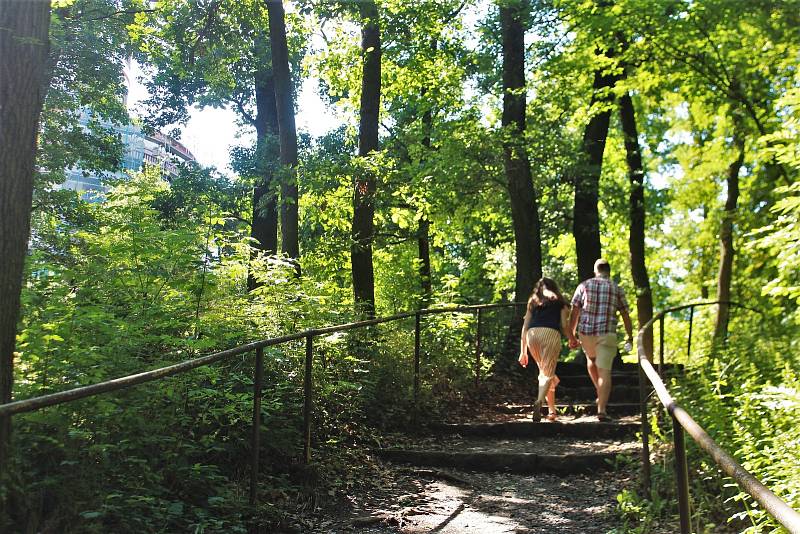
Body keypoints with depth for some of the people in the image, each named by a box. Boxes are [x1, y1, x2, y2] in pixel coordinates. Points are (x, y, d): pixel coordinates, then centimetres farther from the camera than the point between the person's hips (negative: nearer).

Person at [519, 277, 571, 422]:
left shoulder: (533, 302, 27)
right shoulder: (560, 302, 21)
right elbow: (564, 326, 10)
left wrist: (523, 352, 21)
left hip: (532, 334, 3)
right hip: (551, 333, -3)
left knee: (543, 371, 18)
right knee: (547, 373, -4)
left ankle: (552, 410, 19)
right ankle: (539, 401, -31)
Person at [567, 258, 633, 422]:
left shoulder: (584, 286, 6)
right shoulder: (616, 289, 7)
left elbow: (575, 313, 4)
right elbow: (625, 315, 8)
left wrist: (571, 336, 9)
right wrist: (630, 337, 20)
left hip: (586, 332, 1)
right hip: (607, 334, -1)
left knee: (591, 359, 30)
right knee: (604, 371, -3)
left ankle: (600, 393, 28)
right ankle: (602, 409, -13)